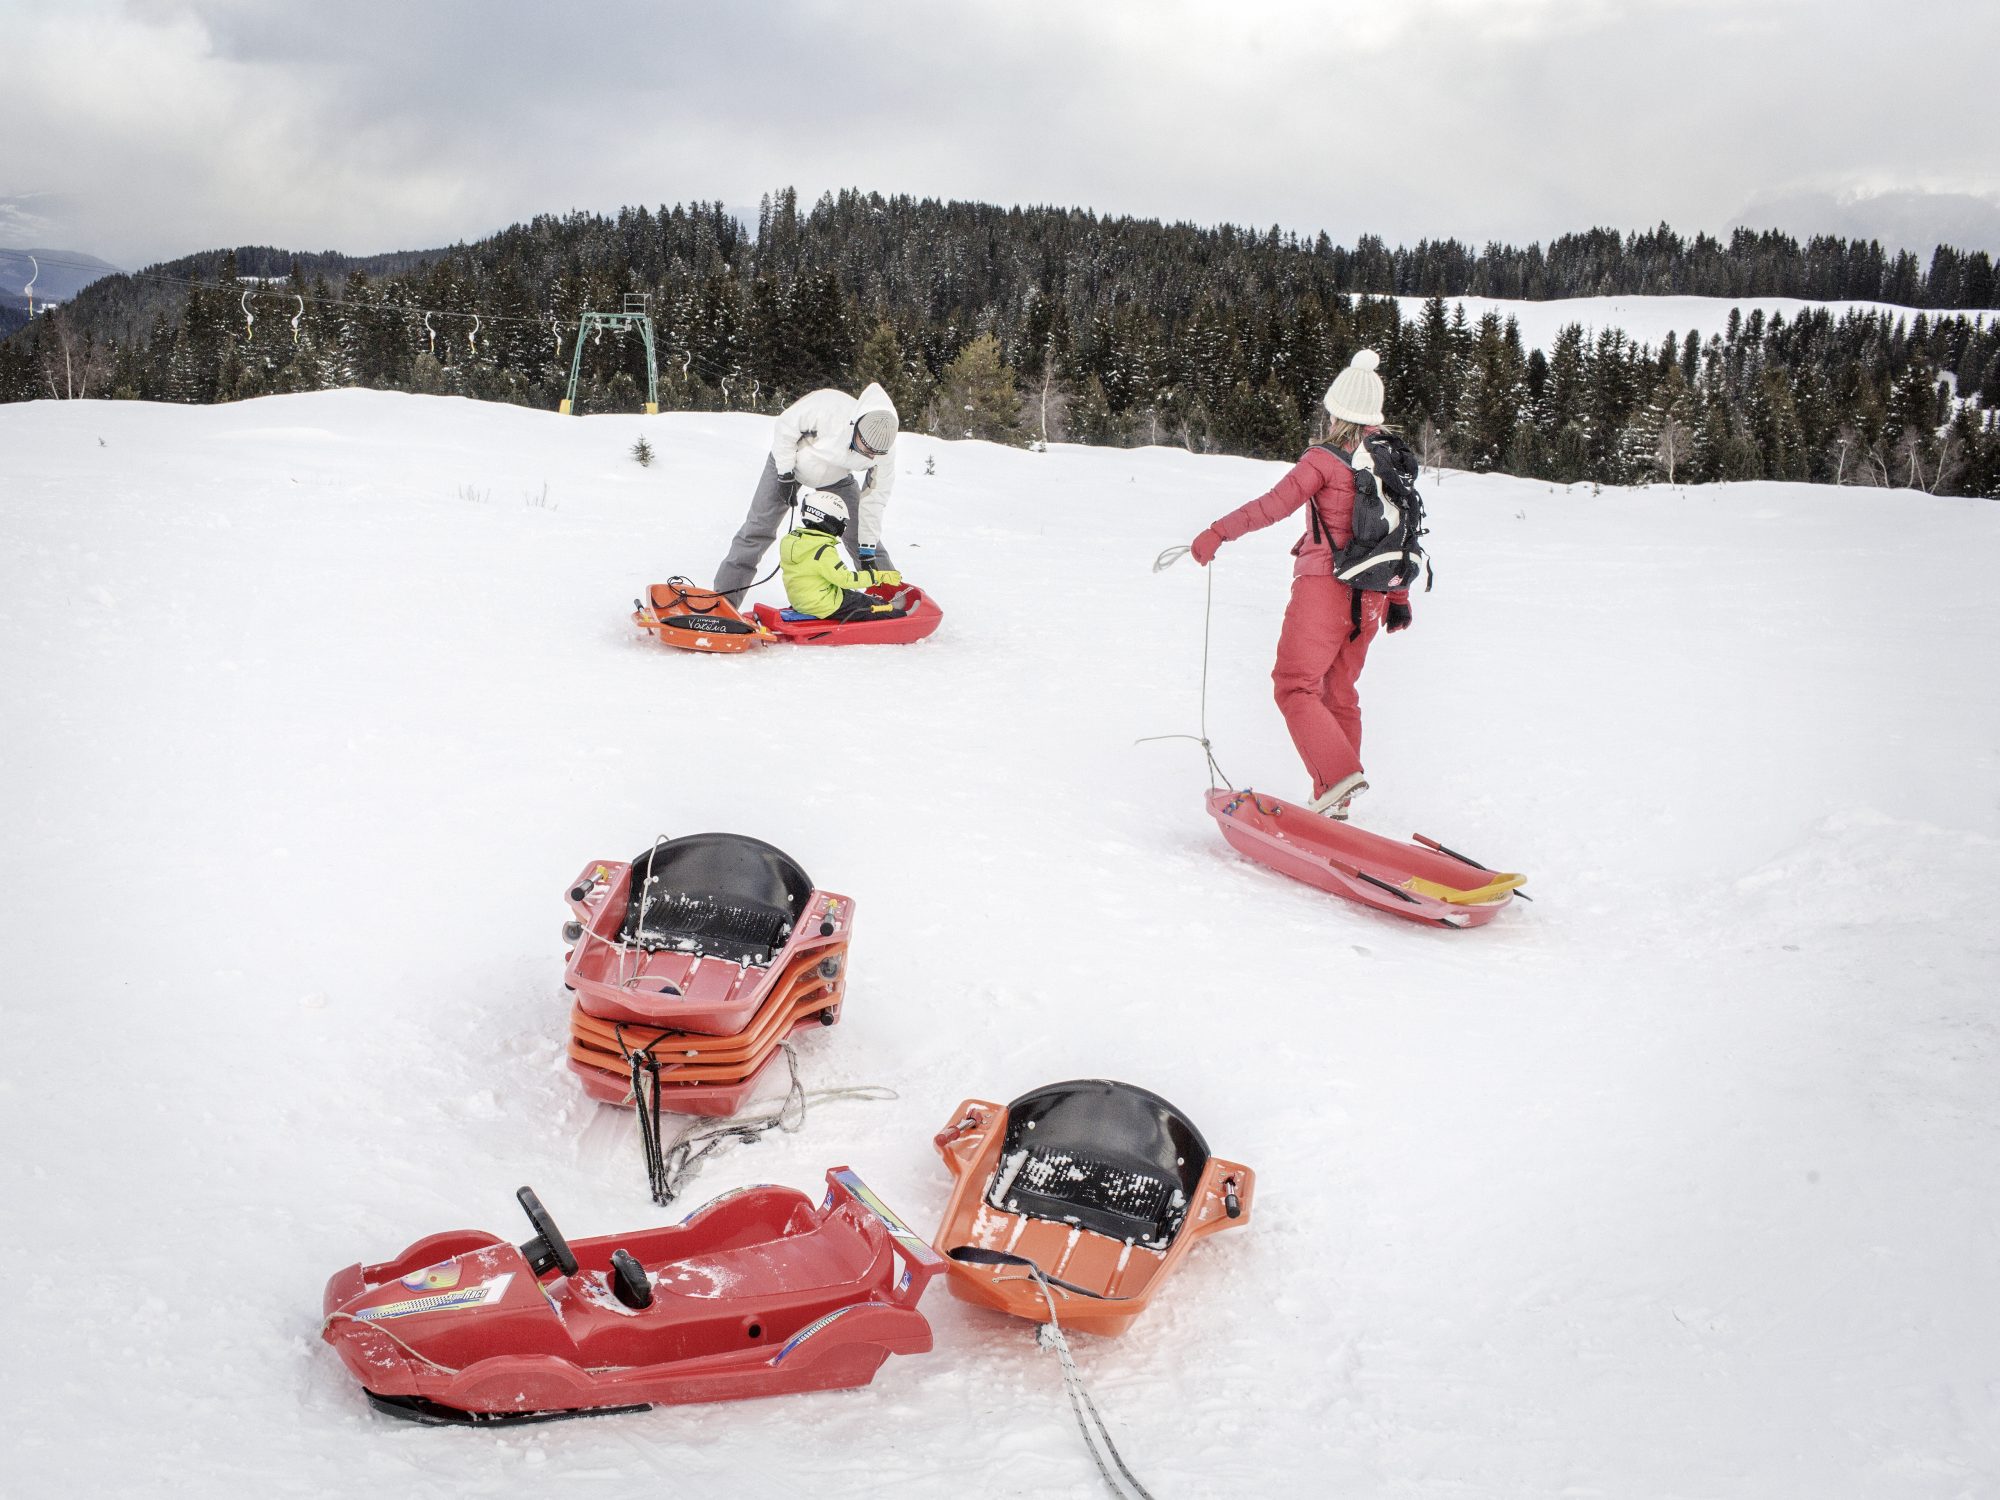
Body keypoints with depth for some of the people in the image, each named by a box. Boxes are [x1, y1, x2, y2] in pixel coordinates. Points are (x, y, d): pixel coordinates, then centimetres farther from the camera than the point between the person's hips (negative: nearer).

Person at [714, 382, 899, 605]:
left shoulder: (884, 450, -29)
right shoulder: (828, 407, -41)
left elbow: (873, 498, -19)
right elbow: (784, 427, -23)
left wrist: (867, 550, -17)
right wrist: (785, 475, -20)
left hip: (836, 478, 3)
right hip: (789, 460, -2)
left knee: (862, 535, -4)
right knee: (757, 529, -6)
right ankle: (724, 598, 0)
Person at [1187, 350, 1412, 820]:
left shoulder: (1325, 459, -9)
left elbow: (1275, 504, -17)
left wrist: (1218, 533, -14)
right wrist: (1399, 598, 25)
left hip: (1324, 586, -7)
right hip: (1370, 598, 7)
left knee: (1294, 686, -4)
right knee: (1339, 692, 15)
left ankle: (1338, 775, -21)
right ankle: (1334, 800, 16)